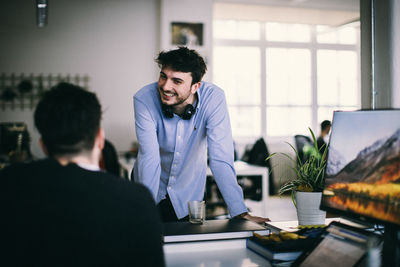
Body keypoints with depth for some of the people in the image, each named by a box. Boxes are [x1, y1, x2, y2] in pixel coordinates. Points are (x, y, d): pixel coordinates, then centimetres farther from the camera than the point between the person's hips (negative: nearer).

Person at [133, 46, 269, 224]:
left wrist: (240, 213, -33)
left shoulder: (213, 98, -25)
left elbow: (219, 159, -27)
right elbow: (149, 158, -29)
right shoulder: (144, 99, -24)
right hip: (153, 186, 0)